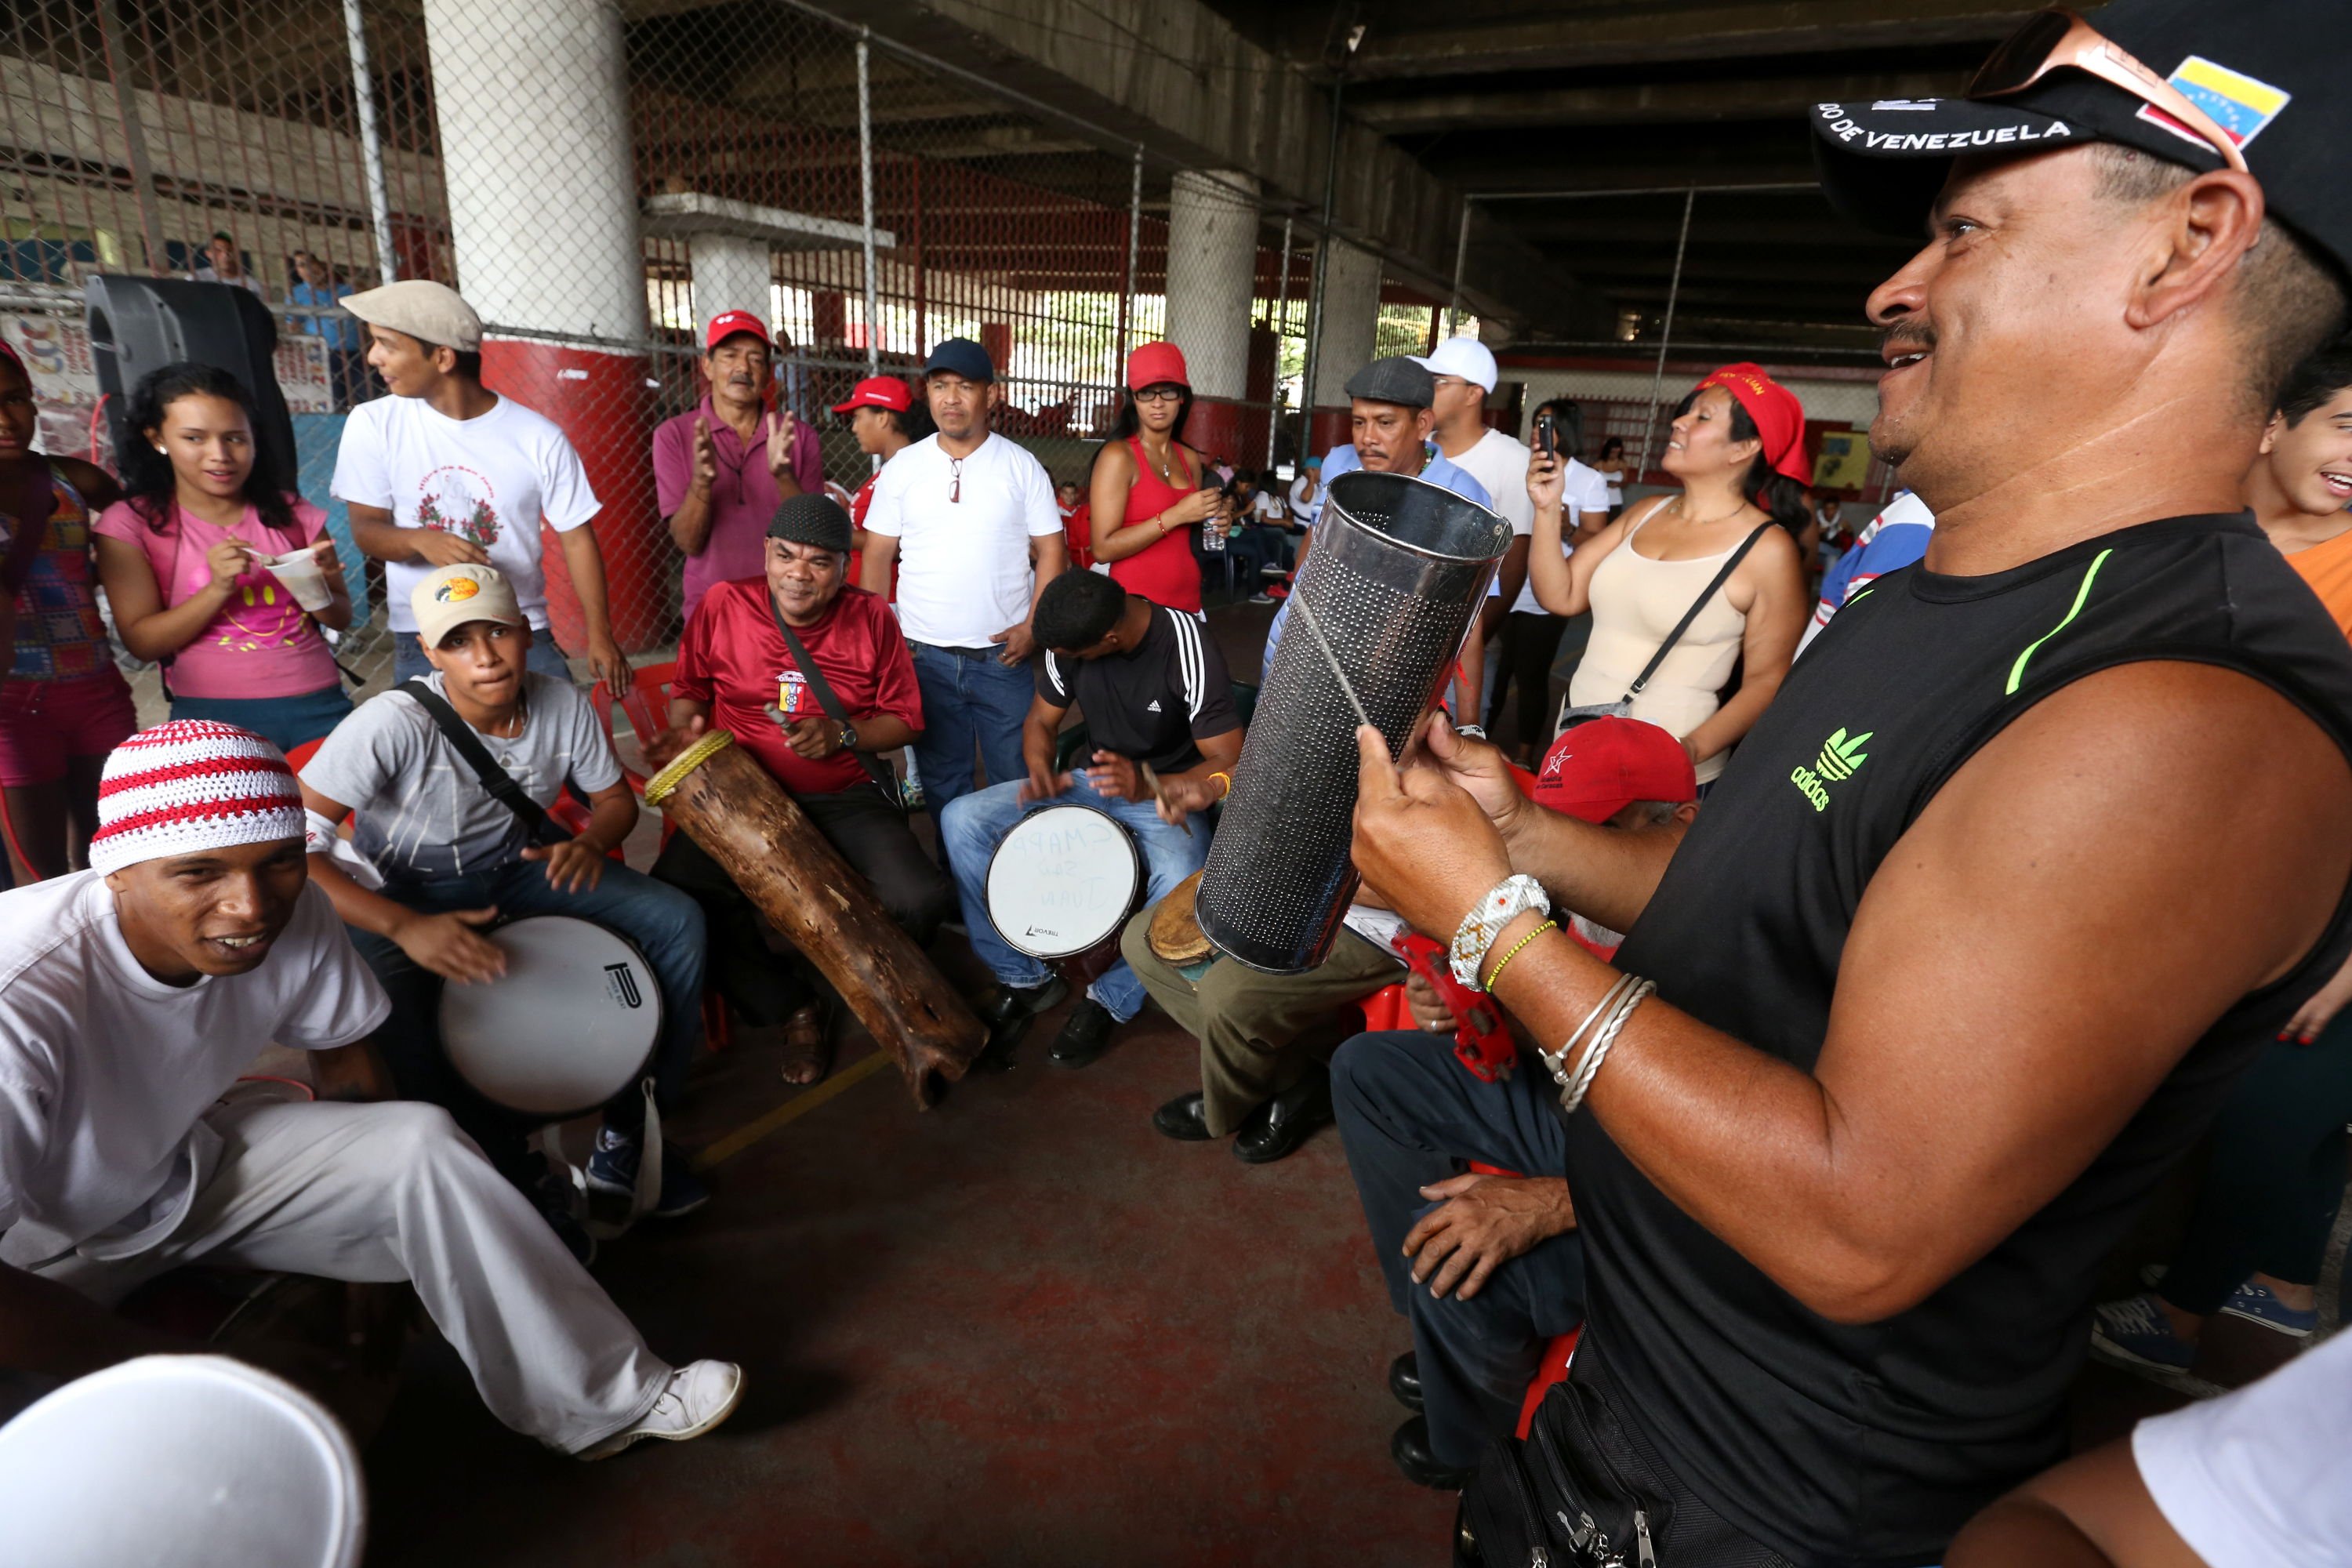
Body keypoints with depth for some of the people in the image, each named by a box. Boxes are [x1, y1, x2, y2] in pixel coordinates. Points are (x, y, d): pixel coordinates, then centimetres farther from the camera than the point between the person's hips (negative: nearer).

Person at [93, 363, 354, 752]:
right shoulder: (131, 523, 2)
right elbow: (141, 642, -3)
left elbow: (341, 619, 11)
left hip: (317, 706, 2)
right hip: (212, 717, -2)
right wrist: (217, 589, -16)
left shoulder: (290, 511, 9)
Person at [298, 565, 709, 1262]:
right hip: (403, 893, -3)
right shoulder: (395, 723, -27)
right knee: (389, 1020, -34)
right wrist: (403, 926, -40)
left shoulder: (563, 705, -15)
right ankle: (520, 1178, -10)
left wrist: (592, 841, -24)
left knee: (677, 922, -15)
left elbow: (616, 798, 1)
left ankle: (629, 1133, -2)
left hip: (517, 868, 4)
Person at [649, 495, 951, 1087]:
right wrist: (685, 727, -10)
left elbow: (904, 720, 3)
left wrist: (842, 735, -14)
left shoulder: (872, 619, -1)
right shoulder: (723, 606, 0)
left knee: (923, 899, -25)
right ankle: (790, 1008, 0)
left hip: (846, 801, -1)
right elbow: (687, 689, 13)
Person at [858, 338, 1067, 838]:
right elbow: (877, 557, 6)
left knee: (1019, 779, 4)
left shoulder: (1022, 467, 2)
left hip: (1003, 656, -1)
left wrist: (1033, 628, -10)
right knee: (941, 781, 12)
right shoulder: (903, 468, 5)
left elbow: (1050, 552, 1)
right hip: (924, 656, 2)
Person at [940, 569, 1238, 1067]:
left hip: (1166, 796, -5)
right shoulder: (1068, 638, -8)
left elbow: (1230, 767, -23)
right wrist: (1041, 772, -16)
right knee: (961, 820, -12)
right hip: (1095, 780, 5)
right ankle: (1025, 977, 1)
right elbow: (1041, 721, 7)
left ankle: (1111, 999, -5)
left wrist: (1147, 785, -40)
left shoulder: (1189, 651, -24)